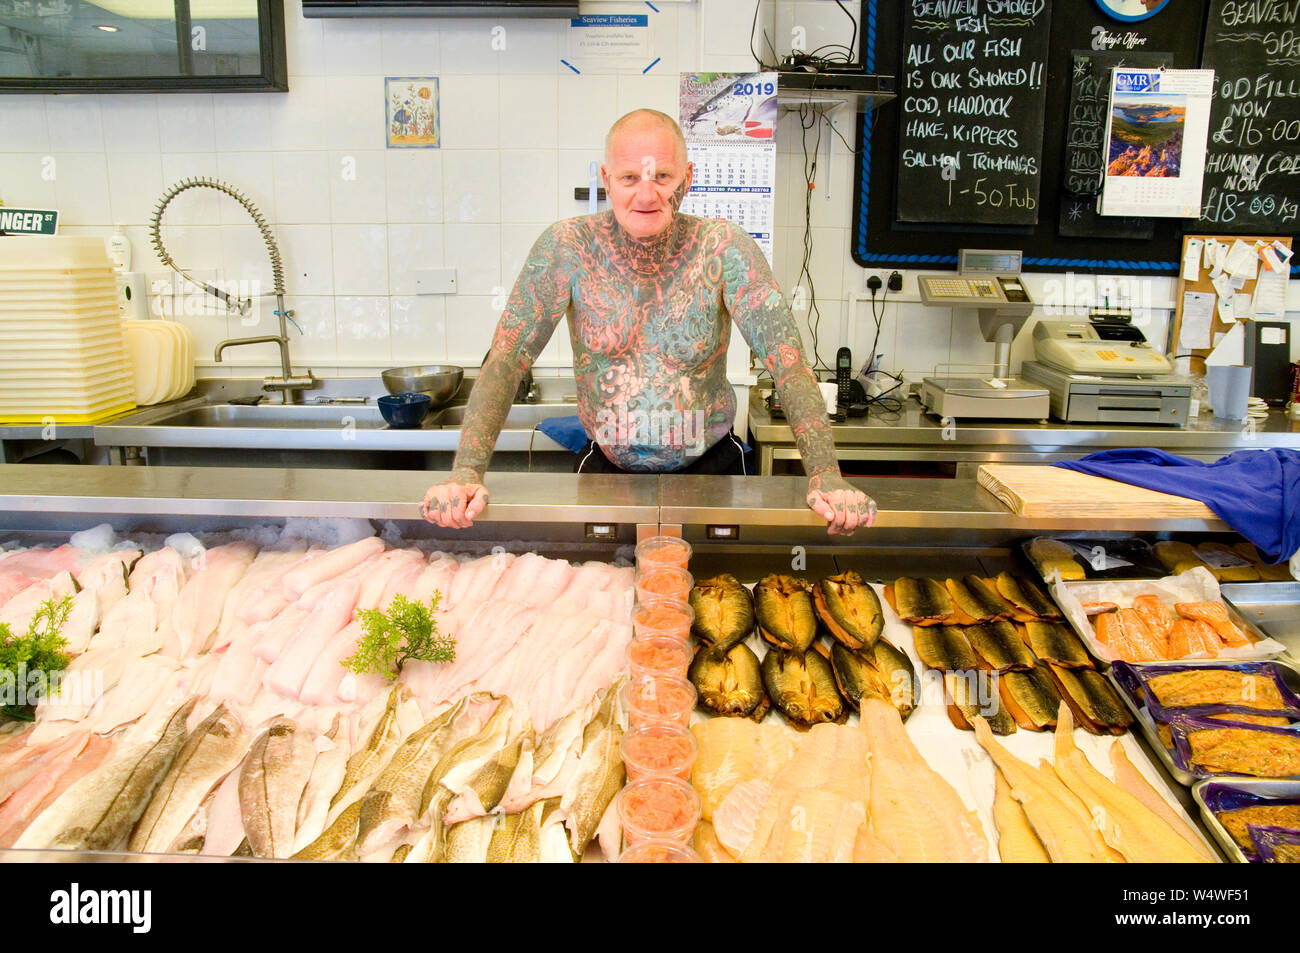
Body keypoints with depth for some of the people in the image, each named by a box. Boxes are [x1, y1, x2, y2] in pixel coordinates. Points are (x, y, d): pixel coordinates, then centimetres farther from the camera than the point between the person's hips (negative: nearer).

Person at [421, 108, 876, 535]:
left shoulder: (723, 247, -12)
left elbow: (787, 362, -17)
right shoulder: (567, 247, -10)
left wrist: (825, 475, -31)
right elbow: (506, 360, -13)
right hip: (605, 467, 1)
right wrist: (467, 470, -27)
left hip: (709, 465, 0)